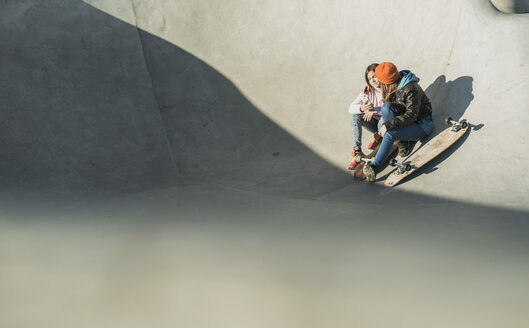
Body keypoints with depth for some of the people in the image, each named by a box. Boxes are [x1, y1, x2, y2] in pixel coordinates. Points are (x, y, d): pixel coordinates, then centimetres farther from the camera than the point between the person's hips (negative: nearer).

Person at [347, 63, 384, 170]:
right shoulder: (367, 91, -1)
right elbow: (351, 108, -9)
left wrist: (375, 110, -34)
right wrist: (361, 108, -32)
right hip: (373, 122, 4)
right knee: (355, 116, -22)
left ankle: (378, 136, -1)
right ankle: (357, 151, -29)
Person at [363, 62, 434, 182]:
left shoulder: (411, 89, -24)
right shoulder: (394, 87, 1)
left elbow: (411, 116, -28)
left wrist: (387, 125, -32)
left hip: (422, 125, -8)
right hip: (406, 120, 8)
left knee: (389, 134, -30)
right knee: (386, 107, -19)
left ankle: (374, 168, -34)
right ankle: (402, 143, -15)